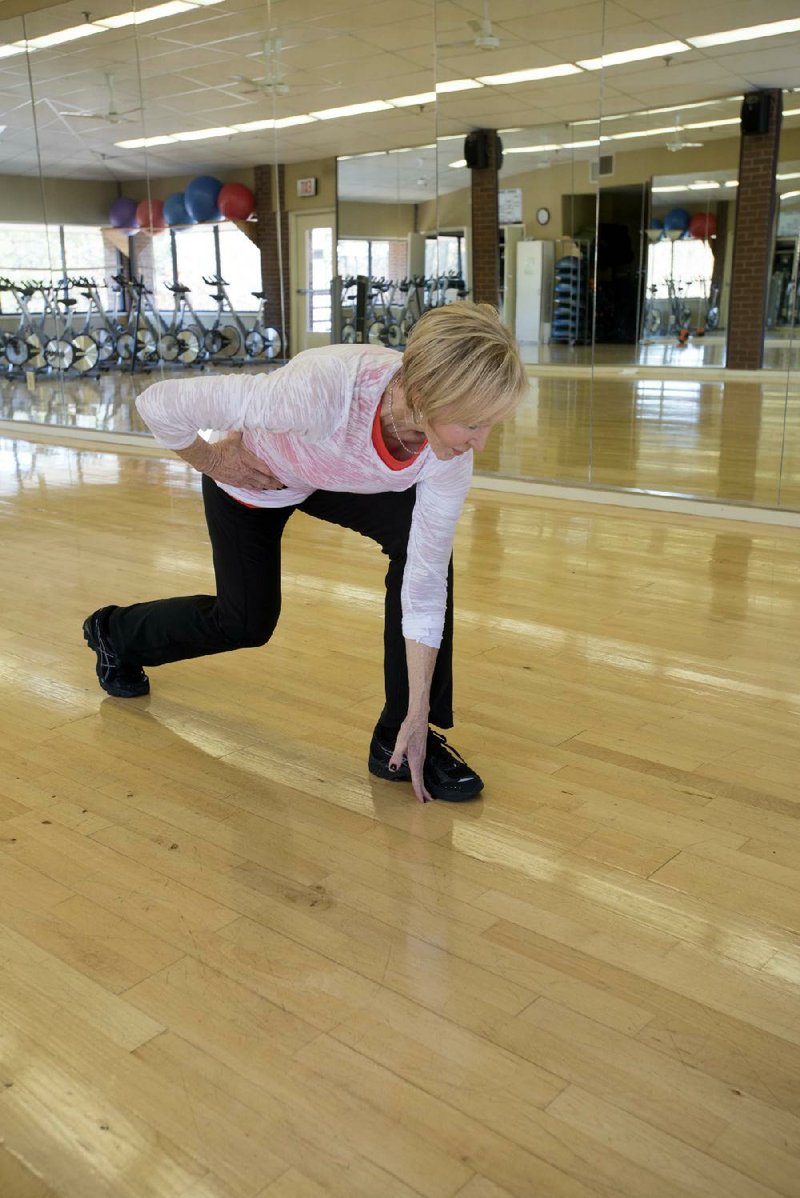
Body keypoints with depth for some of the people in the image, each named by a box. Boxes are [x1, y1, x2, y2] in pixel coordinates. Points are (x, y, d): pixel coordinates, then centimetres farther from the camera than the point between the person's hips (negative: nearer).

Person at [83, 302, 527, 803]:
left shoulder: (450, 456, -31)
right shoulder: (320, 391, -47)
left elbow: (425, 583, -24)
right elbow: (159, 403, -37)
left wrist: (418, 715, -23)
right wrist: (210, 461, -18)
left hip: (336, 476, 3)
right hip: (251, 479, -3)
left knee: (428, 549, -21)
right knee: (246, 621, 12)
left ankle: (402, 738, -6)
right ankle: (115, 633, 45)